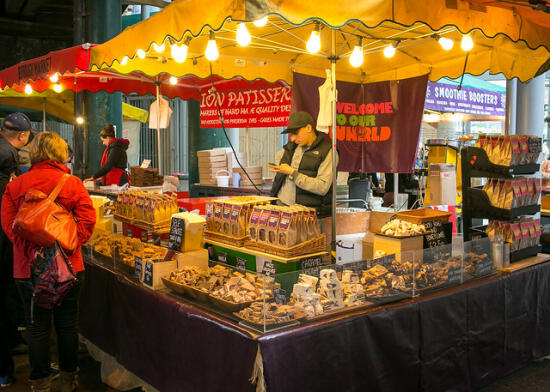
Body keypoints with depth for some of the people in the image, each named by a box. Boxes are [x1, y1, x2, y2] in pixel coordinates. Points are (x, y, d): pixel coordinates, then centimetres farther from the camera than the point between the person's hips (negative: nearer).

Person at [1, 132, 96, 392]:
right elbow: (87, 219, -11)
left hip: (28, 268, 0)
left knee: (37, 327, 11)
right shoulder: (73, 184, -5)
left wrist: (31, 250, -3)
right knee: (67, 324, 13)